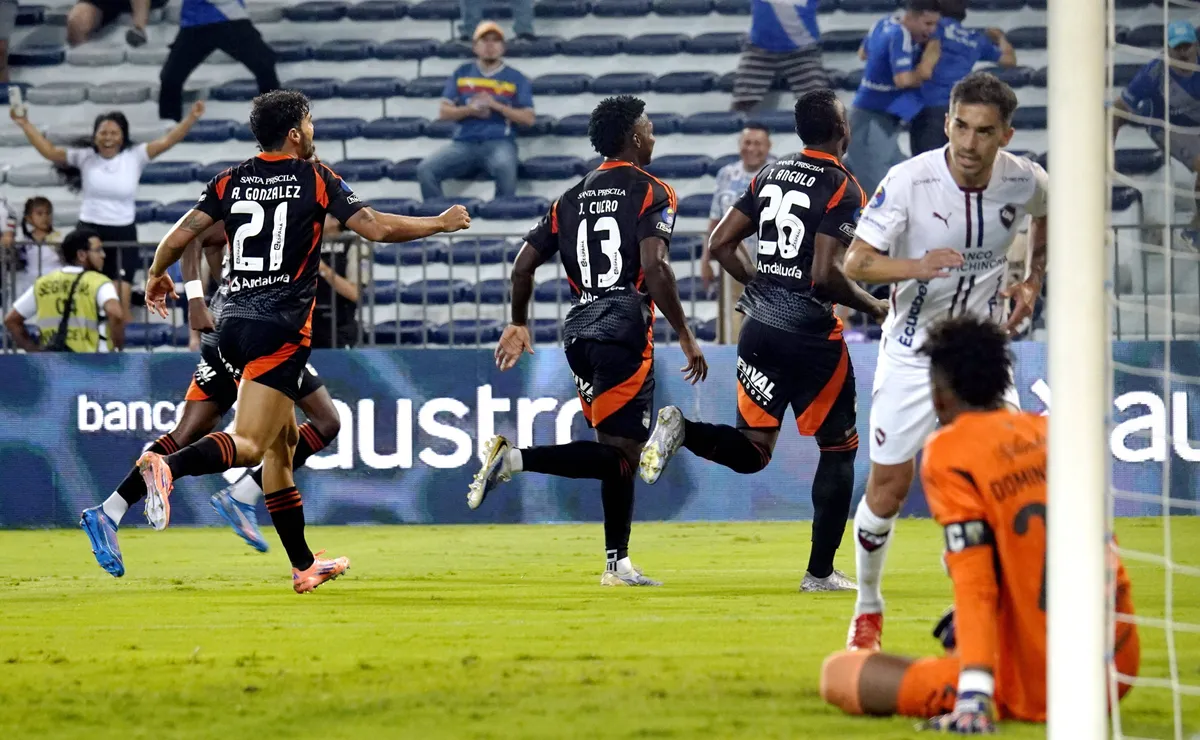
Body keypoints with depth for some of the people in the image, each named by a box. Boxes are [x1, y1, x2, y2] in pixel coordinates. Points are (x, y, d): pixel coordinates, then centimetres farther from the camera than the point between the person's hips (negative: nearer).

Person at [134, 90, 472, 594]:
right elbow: (376, 228, -5)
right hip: (279, 329, -6)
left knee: (282, 442, 16)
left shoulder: (230, 182, 9)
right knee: (249, 445, -15)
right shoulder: (315, 179, -2)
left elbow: (180, 235, 3)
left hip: (234, 323, 6)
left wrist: (156, 277, 23)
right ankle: (168, 466, -44)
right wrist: (442, 224, 9)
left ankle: (303, 564, 19)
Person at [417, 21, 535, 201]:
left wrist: (496, 105, -9)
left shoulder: (516, 79, 9)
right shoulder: (461, 74, 16)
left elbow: (528, 118, 2)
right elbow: (444, 112, 11)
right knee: (425, 169, -21)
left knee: (505, 168, -39)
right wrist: (469, 110, -8)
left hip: (499, 142, -3)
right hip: (464, 143, 3)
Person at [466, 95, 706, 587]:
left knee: (619, 453, 14)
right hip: (624, 328, -8)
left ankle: (618, 562, 12)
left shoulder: (573, 197, 17)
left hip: (580, 330, 8)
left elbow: (523, 266, 15)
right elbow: (654, 269, -15)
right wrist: (685, 336, -9)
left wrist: (518, 325, 30)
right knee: (617, 453, -9)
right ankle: (513, 460, -25)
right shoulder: (650, 192, -2)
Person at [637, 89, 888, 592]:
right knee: (839, 450, 11)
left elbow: (721, 244, 10)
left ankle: (682, 429, -17)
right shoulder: (842, 188, -11)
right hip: (811, 337, -6)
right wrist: (872, 306, -3)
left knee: (751, 451, 12)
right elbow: (826, 275, -19)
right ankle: (820, 571, 11)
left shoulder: (770, 175, 10)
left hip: (760, 328, 6)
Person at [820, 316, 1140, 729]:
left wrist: (975, 694, -25)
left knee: (838, 675, -3)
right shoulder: (1048, 430, 9)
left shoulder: (949, 452, -10)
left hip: (1040, 688, -8)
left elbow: (975, 581, -19)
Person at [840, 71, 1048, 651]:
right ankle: (867, 607, 26)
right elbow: (856, 261, -19)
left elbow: (1047, 217, 16)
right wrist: (917, 266, -37)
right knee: (888, 488, 3)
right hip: (912, 355, -2)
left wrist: (1034, 282, 4)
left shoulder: (1026, 181, -10)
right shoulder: (909, 180, -20)